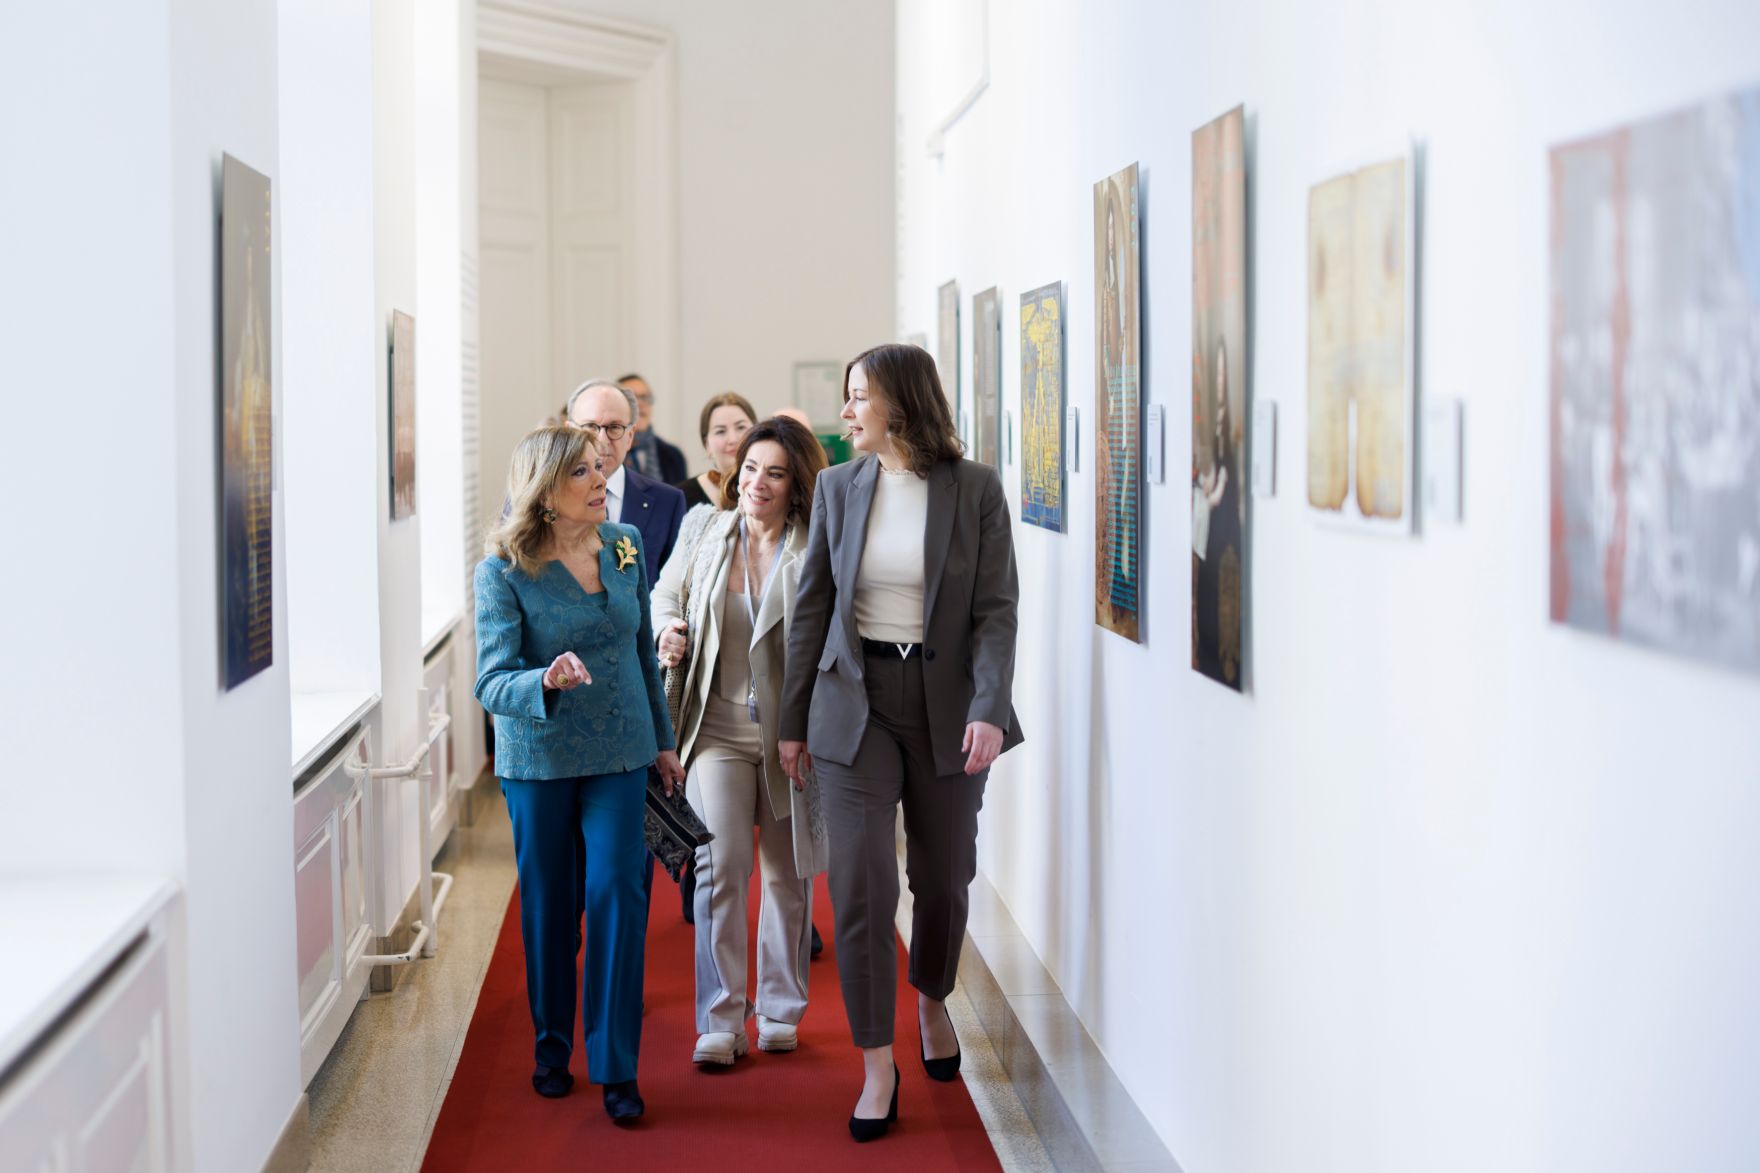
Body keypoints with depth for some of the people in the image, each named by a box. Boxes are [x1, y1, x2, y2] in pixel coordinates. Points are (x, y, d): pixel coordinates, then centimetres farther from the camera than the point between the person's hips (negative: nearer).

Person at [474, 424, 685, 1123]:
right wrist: (546, 681, -41)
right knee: (548, 902, 9)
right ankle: (551, 1047, 28)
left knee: (616, 894, -5)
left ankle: (616, 1067, 2)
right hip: (538, 757, -2)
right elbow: (491, 683, -20)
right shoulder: (503, 570, -14)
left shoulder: (626, 546, -1)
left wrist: (662, 739, 16)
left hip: (617, 752, 2)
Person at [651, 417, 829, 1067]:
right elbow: (667, 591, 23)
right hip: (719, 727, 1)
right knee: (721, 865, -8)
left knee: (788, 872, 11)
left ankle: (780, 1010, 27)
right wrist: (667, 629, 2)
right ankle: (720, 1019, 1)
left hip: (792, 733, -1)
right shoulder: (710, 538, 4)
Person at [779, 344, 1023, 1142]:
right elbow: (812, 607, 6)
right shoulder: (838, 487, 3)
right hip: (856, 703, 1)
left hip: (945, 703, -1)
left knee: (943, 878, 11)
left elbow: (997, 607, -7)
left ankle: (932, 1002, 41)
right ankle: (877, 1067, 3)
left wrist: (989, 708, -19)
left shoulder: (975, 488, -4)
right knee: (861, 887, -6)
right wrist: (793, 718, 6)